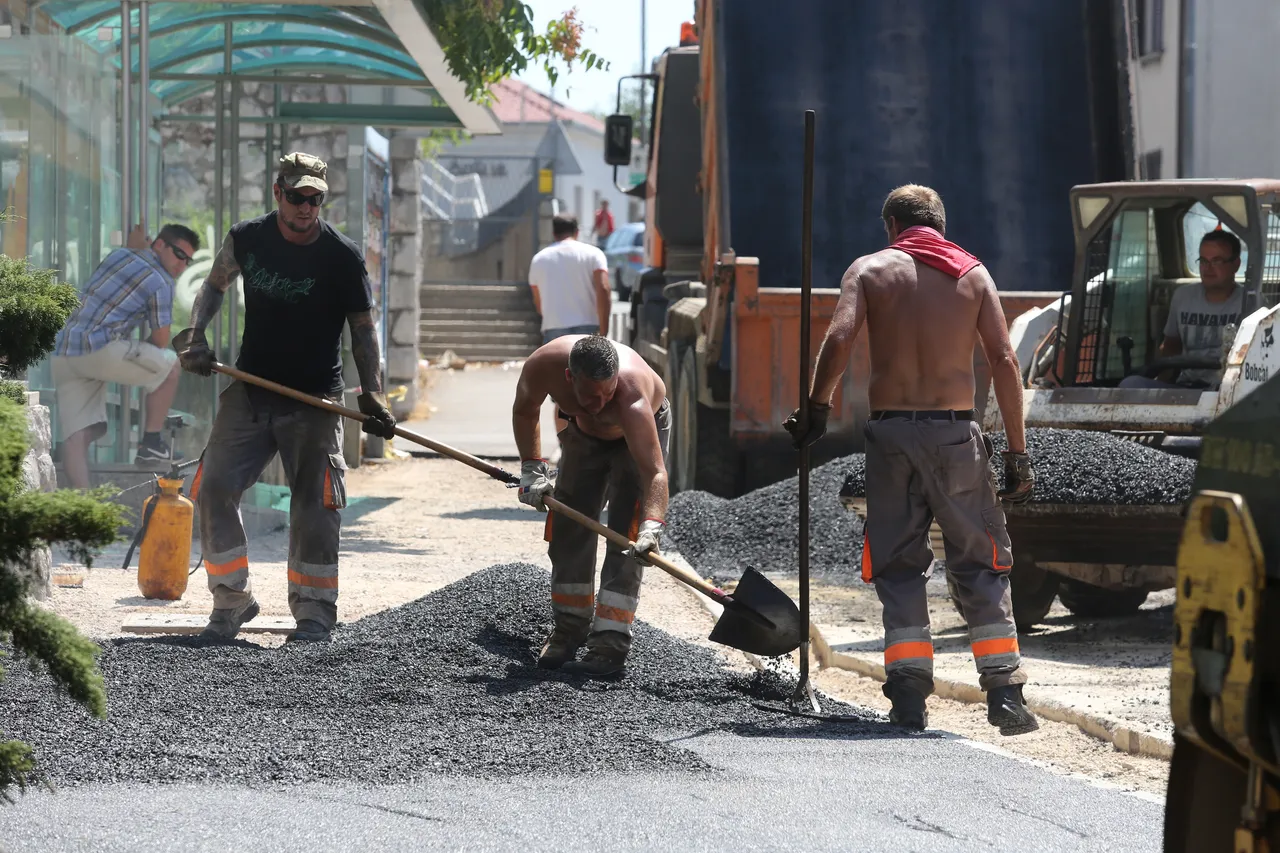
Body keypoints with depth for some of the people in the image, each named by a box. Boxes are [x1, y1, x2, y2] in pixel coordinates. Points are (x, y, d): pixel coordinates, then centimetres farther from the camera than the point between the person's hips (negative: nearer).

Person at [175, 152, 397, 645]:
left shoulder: (342, 257, -9)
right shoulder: (247, 239, -1)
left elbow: (362, 328, -3)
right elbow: (215, 285, 16)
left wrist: (371, 393, -14)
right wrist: (196, 335, -1)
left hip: (315, 400, -3)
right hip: (249, 390, 3)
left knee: (314, 505, -6)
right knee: (214, 489, -4)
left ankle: (314, 613, 6)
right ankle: (232, 601, 9)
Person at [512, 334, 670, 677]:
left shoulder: (631, 395, -46)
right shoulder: (544, 365, -34)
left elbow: (654, 471, -49)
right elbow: (524, 411, -9)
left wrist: (652, 526, -63)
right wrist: (531, 468, -14)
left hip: (641, 432, -5)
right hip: (584, 433, 5)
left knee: (626, 536, -17)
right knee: (569, 529, 3)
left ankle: (610, 644, -19)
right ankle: (569, 629, 19)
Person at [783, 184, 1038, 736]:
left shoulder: (871, 269, 6)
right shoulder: (972, 273, 8)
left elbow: (839, 338, -12)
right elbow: (1004, 362, 0)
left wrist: (816, 409, -3)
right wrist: (1017, 452, 2)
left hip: (891, 431, 0)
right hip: (955, 431, 0)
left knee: (898, 566, 8)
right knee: (980, 563, 9)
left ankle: (909, 700, -1)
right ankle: (1005, 695, 0)